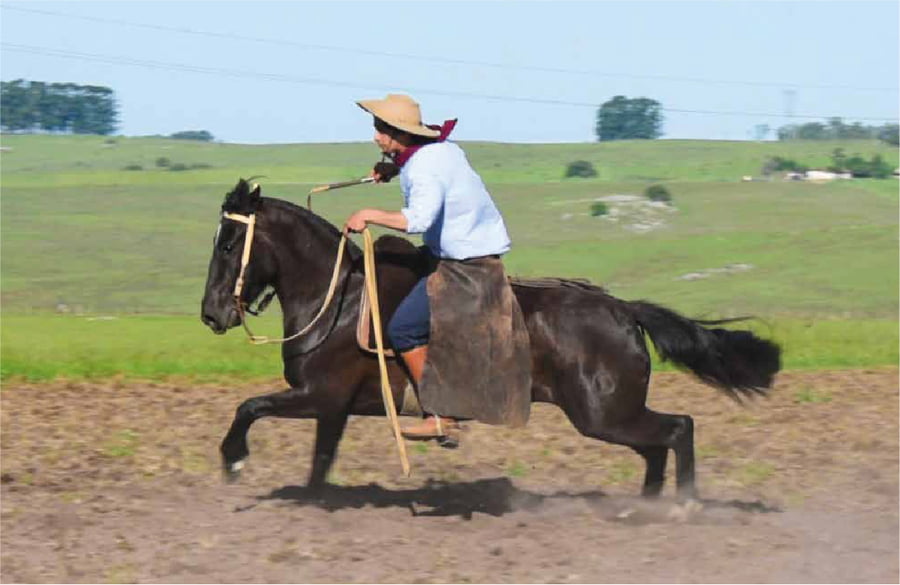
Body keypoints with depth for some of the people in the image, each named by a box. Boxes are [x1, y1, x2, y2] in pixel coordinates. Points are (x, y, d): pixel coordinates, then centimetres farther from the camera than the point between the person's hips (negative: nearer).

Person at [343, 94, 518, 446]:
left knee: (403, 327, -11)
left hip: (465, 264, -11)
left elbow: (419, 219, -39)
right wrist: (395, 168, 21)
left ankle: (441, 417, -10)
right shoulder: (444, 148, 8)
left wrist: (369, 215, -28)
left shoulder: (425, 169, -21)